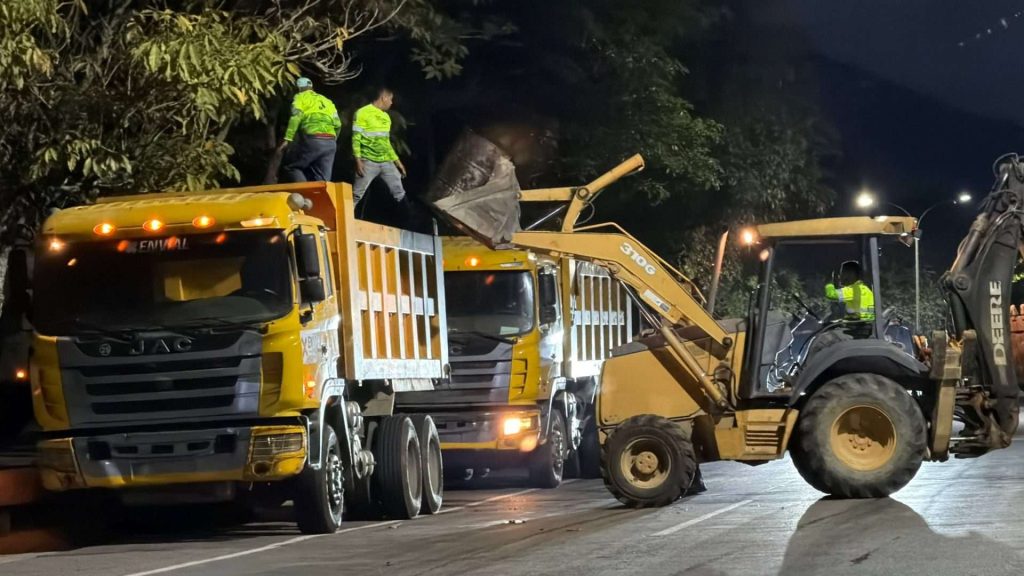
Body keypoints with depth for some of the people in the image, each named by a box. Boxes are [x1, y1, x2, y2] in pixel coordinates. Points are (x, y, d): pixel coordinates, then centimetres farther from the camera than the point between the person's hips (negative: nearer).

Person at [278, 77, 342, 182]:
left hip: (312, 139, -5)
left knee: (291, 167, 7)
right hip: (330, 143, 5)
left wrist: (287, 139, -12)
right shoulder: (326, 100, 28)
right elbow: (337, 123, 16)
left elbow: (296, 117, -7)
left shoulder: (301, 97, 12)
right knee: (323, 181, 6)